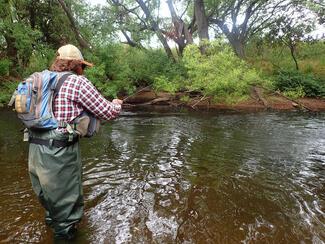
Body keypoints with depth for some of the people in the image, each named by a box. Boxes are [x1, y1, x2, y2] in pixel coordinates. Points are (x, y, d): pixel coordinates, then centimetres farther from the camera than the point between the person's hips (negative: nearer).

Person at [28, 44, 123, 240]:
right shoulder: (78, 82, -11)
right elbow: (108, 112, -9)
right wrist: (116, 103, 13)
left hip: (37, 150, 9)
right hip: (59, 152, -8)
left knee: (49, 192, 29)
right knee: (66, 198, 12)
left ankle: (53, 220, 53)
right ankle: (65, 233, 31)